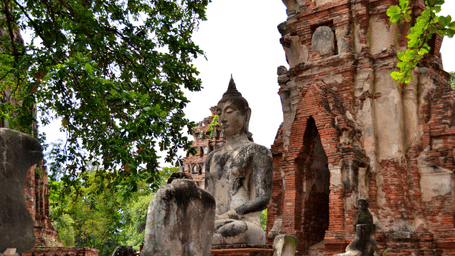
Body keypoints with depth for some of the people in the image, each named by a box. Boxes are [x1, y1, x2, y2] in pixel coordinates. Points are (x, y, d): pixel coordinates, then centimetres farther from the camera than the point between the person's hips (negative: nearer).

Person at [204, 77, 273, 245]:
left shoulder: (258, 152, 5)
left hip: (246, 227, -5)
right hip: (216, 226, 5)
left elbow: (263, 199, -7)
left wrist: (224, 217, -16)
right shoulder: (212, 158, 25)